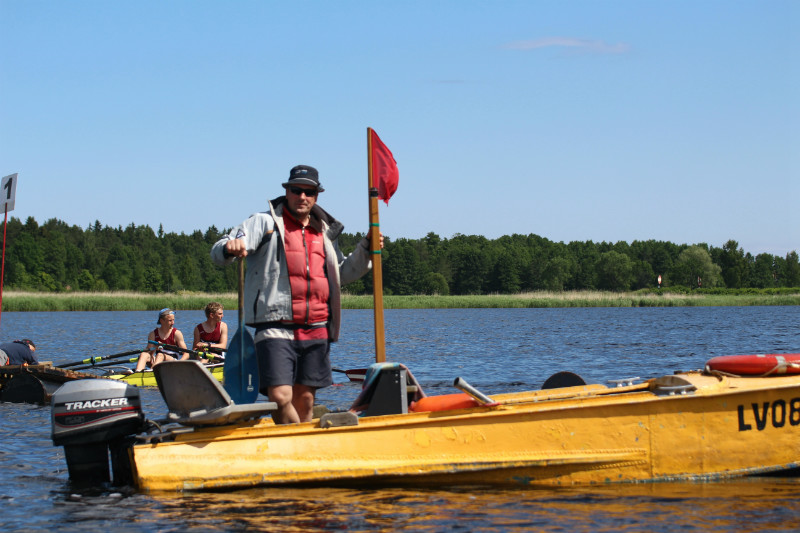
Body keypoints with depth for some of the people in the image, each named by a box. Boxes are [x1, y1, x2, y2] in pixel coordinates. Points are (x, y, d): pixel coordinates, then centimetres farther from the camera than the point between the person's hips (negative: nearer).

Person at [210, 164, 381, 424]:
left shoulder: (325, 232, 18)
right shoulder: (265, 223, 3)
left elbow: (341, 275, 29)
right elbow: (218, 252, -6)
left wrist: (365, 250, 14)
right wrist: (230, 248, -30)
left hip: (316, 331, 5)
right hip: (276, 328, -5)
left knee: (305, 399, 8)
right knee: (280, 398, -17)